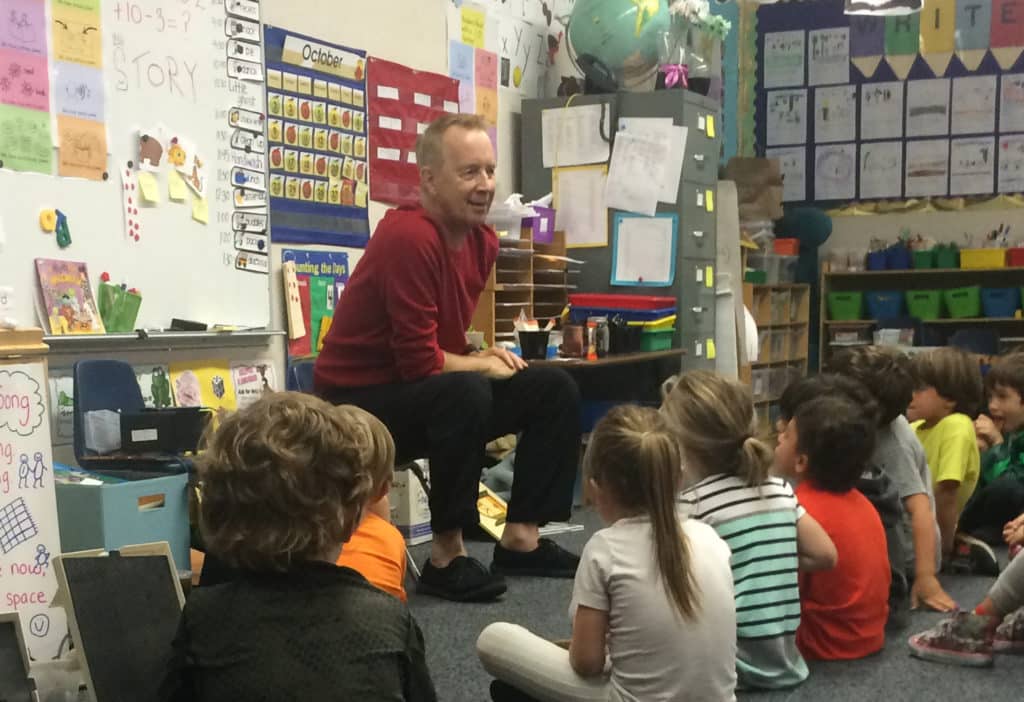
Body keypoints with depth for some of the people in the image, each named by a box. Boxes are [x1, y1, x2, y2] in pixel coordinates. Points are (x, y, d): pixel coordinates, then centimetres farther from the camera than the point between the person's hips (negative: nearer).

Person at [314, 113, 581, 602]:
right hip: (358, 403, -9)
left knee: (555, 389, 3)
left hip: (426, 393, 9)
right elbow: (420, 361, -27)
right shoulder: (408, 237, -25)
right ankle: (446, 557, -21)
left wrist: (481, 358, -5)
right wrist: (482, 365, -10)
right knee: (467, 392, -35)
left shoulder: (481, 239, 1)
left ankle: (521, 538, 5)